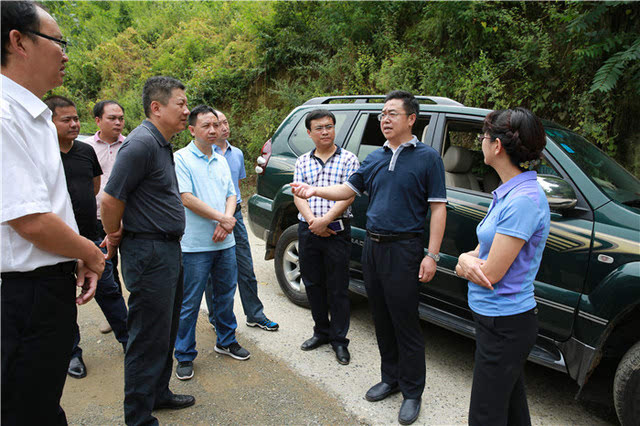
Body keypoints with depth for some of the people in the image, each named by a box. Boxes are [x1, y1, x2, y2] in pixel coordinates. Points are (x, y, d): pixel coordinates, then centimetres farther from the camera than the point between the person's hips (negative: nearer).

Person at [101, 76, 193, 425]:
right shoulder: (142, 143, -19)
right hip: (148, 254, -10)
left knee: (166, 333, 21)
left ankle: (159, 393, 38)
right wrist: (114, 238, -5)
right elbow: (111, 199, -20)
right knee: (149, 339, 2)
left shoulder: (162, 145, 13)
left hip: (168, 251, 10)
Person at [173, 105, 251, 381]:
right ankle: (185, 357, 18)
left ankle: (227, 341, 35)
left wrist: (226, 222, -7)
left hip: (225, 243, 6)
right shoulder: (181, 158, -6)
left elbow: (231, 195, 11)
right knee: (190, 303, 3)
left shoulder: (221, 161, 13)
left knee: (225, 296, 17)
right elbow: (187, 198, -15)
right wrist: (221, 218, -15)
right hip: (195, 245, -6)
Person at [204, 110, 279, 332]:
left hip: (235, 215, 5)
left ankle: (255, 315, 23)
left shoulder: (237, 153, 13)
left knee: (246, 269, 10)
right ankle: (217, 319, 22)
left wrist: (237, 207, 13)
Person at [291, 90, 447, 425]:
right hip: (372, 246, 6)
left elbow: (438, 207, -7)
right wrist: (315, 191, -3)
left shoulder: (427, 157, -4)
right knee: (382, 320, 15)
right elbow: (349, 188, 14)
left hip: (403, 249, -6)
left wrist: (432, 255, -13)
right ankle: (390, 378, 32)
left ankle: (412, 392, 18)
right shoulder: (375, 158, 13)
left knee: (405, 323, 1)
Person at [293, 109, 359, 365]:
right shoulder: (303, 162, 11)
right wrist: (312, 221, -13)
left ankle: (338, 339, 16)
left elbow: (348, 195, -9)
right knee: (313, 284, 13)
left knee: (337, 287, 2)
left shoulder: (348, 160, 0)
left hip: (337, 231, -4)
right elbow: (298, 195, 3)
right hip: (307, 231, 4)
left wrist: (325, 220, -17)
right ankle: (321, 331, 30)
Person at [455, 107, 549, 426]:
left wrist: (465, 260, -2)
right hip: (501, 319, 9)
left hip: (504, 324, -9)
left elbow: (491, 273, -23)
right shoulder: (509, 192, 7)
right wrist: (468, 260, -13)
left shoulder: (524, 199, -24)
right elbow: (489, 250, 10)